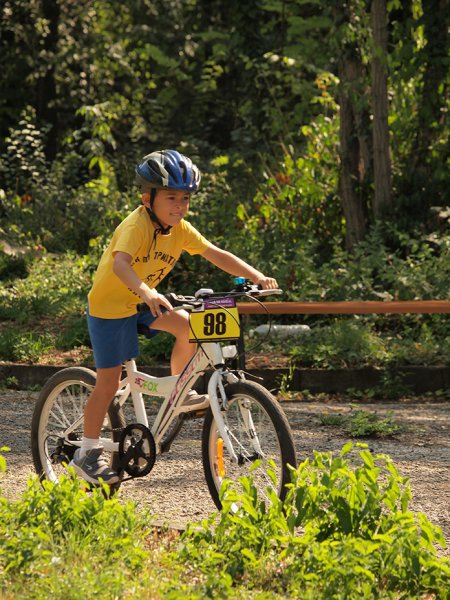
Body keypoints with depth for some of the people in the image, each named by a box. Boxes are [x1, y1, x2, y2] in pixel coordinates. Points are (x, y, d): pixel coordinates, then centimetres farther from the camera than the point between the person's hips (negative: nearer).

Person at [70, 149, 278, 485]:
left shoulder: (180, 230, -6)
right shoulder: (137, 225, -28)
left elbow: (217, 255, -6)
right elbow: (120, 263, -45)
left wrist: (257, 277, -17)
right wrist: (146, 293, -62)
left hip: (142, 304, 7)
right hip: (109, 306, -7)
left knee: (188, 326, -14)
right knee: (109, 381, -5)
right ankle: (88, 453, 6)